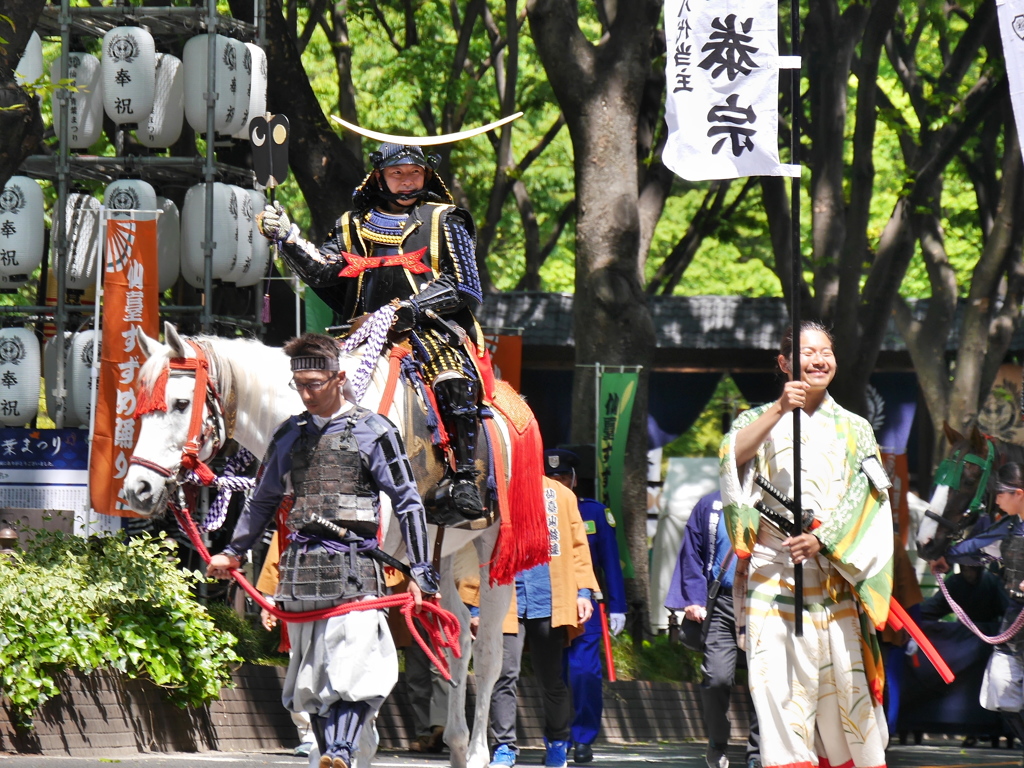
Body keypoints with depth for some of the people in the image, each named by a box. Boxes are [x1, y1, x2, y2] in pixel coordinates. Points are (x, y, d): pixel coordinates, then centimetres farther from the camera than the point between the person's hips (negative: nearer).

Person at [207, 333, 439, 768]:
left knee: (351, 666, -19)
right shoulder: (289, 435, 15)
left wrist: (421, 573, -2)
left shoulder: (373, 432, 2)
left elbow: (408, 504, 2)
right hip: (301, 568, 5)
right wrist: (233, 553, 26)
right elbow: (264, 501, 28)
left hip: (353, 566, -5)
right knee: (310, 675, 6)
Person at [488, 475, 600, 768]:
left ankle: (557, 744, 26)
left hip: (549, 603, 2)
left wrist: (583, 591, 2)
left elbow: (577, 545, 12)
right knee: (504, 676, -10)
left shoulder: (561, 495, 10)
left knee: (552, 678, 10)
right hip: (505, 605, -2)